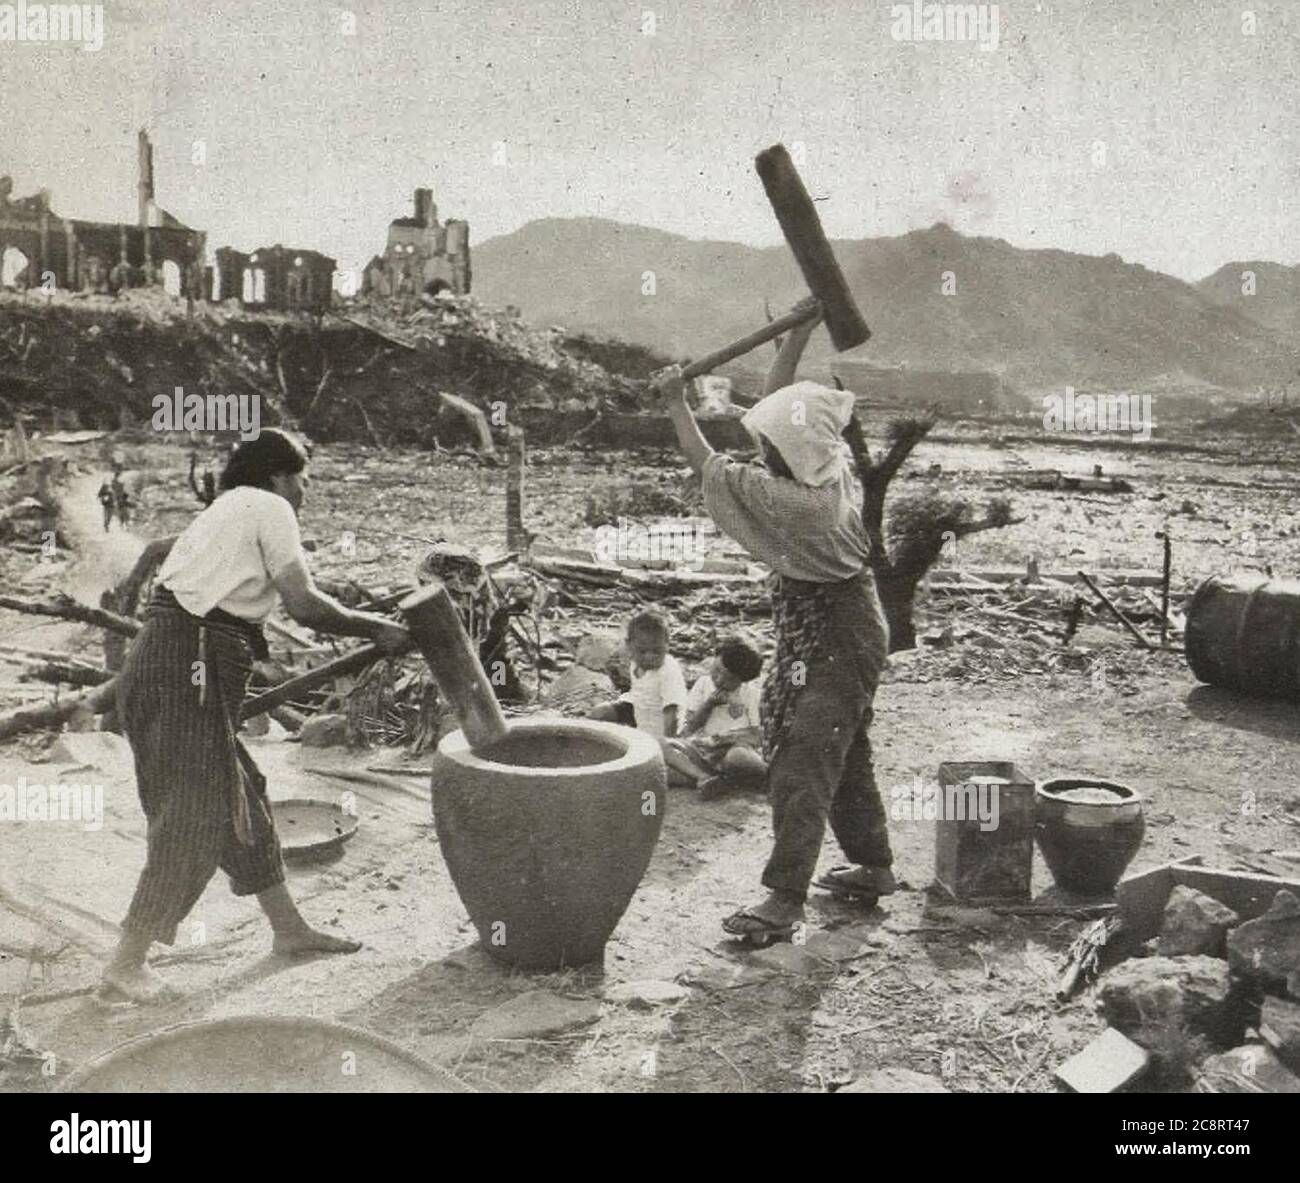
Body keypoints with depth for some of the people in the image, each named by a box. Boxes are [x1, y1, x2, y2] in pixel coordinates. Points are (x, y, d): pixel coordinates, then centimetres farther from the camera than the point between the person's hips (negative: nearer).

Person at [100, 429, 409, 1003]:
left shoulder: (222, 514, 24)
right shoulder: (268, 509, -3)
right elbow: (304, 605, -9)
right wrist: (374, 628, 3)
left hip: (158, 660, 10)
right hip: (189, 668, -10)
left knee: (239, 800, 17)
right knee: (193, 822, -3)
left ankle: (289, 929, 29)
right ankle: (126, 963, 8)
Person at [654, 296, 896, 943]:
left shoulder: (796, 501, -28)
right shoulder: (830, 465, -4)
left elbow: (712, 468, -19)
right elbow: (777, 403, 11)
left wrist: (676, 405, -10)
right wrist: (798, 336, 9)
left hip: (832, 640, -10)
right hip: (844, 630, 10)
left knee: (802, 766, -11)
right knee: (844, 756, 20)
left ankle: (784, 899, -9)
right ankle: (873, 866, 34)